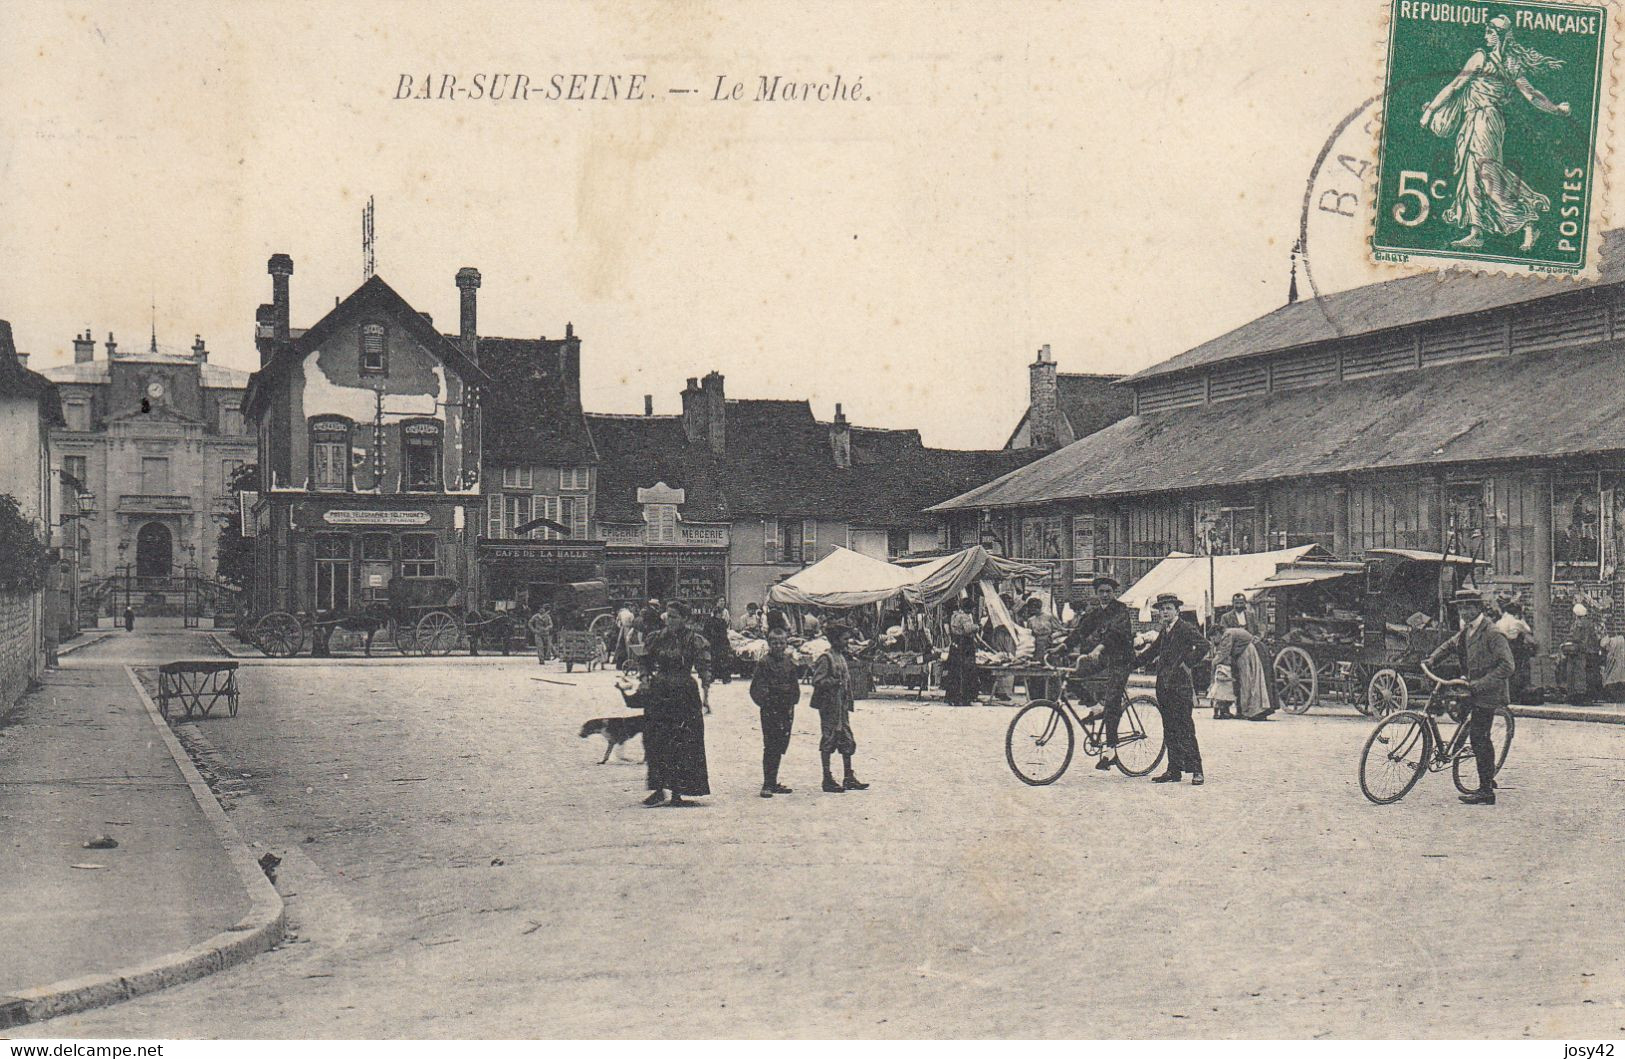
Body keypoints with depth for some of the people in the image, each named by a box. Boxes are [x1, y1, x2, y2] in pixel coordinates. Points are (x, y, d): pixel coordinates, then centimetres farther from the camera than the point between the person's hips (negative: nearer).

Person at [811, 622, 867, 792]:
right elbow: (817, 681, -18)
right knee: (828, 740, -3)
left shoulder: (841, 657, 15)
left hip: (842, 706, 9)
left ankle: (849, 779, 14)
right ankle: (827, 780, 2)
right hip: (829, 706, -9)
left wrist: (848, 704, 16)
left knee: (847, 742, 9)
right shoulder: (826, 658, -12)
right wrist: (836, 682, -22)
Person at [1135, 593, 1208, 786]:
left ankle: (1196, 771, -6)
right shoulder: (1164, 632, 17)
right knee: (1170, 731, 9)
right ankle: (1174, 770, 12)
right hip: (1164, 686, 8)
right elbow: (1152, 652, 27)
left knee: (1185, 730, -9)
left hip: (1180, 685, -8)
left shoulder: (1186, 628, -7)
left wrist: (1187, 663, -16)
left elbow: (1203, 646, -19)